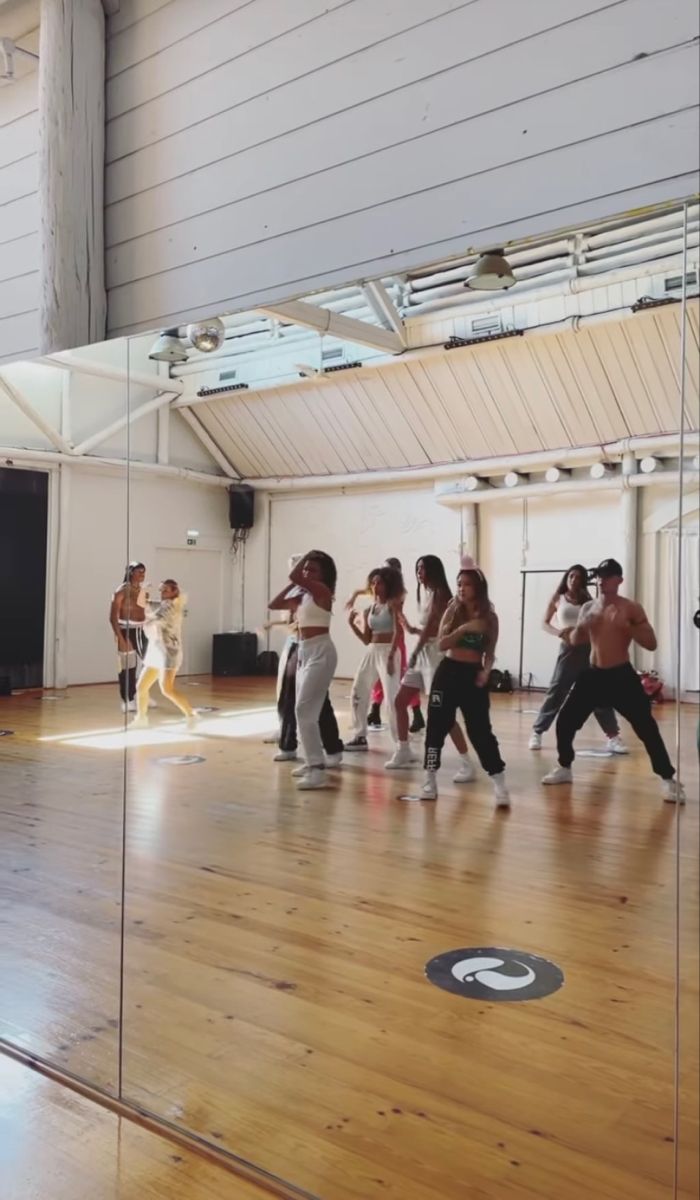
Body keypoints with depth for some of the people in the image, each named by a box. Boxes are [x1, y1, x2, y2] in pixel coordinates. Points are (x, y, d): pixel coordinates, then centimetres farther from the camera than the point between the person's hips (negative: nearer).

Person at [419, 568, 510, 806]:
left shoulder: (489, 618, 1)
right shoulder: (452, 611, 2)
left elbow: (490, 653, 6)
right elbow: (441, 644, -8)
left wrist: (486, 671, -13)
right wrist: (464, 628, -20)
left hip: (474, 675, -1)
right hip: (448, 672, 1)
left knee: (481, 731, -2)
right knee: (436, 726, 3)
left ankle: (500, 785, 6)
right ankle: (430, 781, 16)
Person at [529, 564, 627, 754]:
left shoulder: (587, 601, 11)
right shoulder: (557, 599, 7)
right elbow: (545, 623, 7)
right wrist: (560, 632, -10)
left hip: (589, 649, 2)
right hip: (569, 649, -2)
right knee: (556, 692, -1)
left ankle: (613, 737, 3)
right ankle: (537, 732, 11)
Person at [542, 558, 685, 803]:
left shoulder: (631, 608, -7)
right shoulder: (588, 608, 7)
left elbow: (651, 644, -10)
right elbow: (575, 642, 11)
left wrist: (628, 627, -26)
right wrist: (582, 626, -10)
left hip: (622, 676, -4)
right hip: (593, 675, 5)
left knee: (646, 728, -9)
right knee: (565, 721, 3)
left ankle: (669, 781, 2)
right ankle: (564, 769, 21)